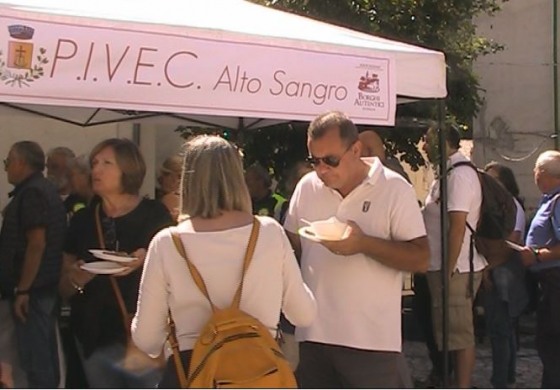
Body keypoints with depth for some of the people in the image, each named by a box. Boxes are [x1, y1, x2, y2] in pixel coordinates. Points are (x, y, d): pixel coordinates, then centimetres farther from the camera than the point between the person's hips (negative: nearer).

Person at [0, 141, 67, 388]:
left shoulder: (31, 193, -15)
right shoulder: (45, 190, 16)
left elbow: (37, 243, -22)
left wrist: (22, 289, -21)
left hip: (33, 289, -10)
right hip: (46, 285, 10)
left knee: (34, 357, -6)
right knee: (45, 353, 14)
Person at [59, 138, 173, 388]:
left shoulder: (153, 214, -2)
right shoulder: (82, 220, 8)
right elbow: (64, 289, 12)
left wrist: (146, 263, -19)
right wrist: (76, 279, -10)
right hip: (96, 340, 4)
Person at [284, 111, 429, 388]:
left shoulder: (394, 189, -7)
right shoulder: (306, 187, 6)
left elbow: (420, 258, -11)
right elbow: (291, 249, 14)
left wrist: (363, 243, -23)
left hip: (373, 341, -4)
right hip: (313, 335, 5)